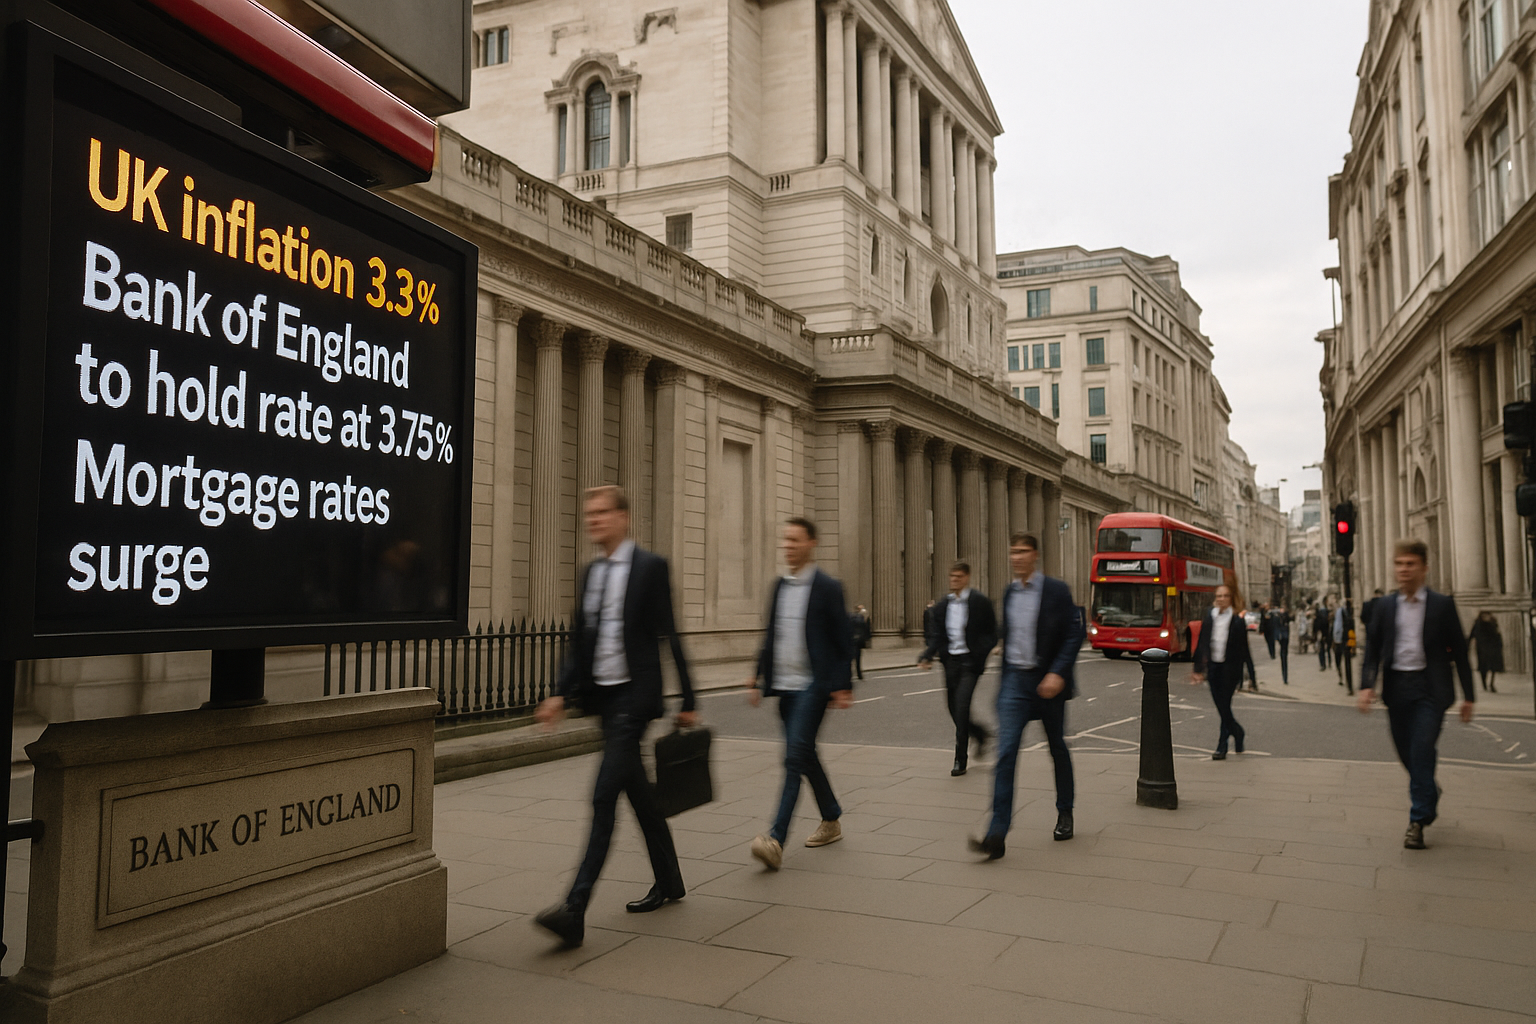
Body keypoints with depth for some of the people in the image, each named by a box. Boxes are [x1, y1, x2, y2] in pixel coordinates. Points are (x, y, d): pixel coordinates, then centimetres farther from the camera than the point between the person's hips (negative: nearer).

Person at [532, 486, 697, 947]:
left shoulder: (651, 567, -8)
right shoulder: (590, 572, 12)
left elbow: (669, 636, -8)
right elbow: (579, 640, 15)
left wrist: (687, 701, -6)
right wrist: (562, 694, 5)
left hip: (634, 696, -7)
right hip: (602, 696, 7)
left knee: (605, 795, -12)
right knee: (637, 791, 16)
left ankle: (575, 908, -12)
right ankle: (668, 881, 32)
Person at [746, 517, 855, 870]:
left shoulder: (827, 588, -7)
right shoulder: (780, 586, 12)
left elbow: (843, 640, -7)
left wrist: (843, 686, -11)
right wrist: (758, 679, 12)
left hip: (813, 685, -7)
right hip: (785, 686, 7)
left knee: (795, 756, -15)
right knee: (805, 756, 15)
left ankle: (776, 839, -18)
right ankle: (831, 821, 32)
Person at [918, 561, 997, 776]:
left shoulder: (979, 602, -5)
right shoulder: (944, 604, 10)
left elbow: (992, 634, -3)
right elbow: (937, 634, 10)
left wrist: (980, 656, -16)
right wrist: (927, 655, -7)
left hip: (969, 661, -5)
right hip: (950, 660, 5)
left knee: (961, 707, -13)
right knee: (954, 710, 9)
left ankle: (960, 760, -4)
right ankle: (979, 734, 38)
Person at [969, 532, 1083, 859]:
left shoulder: (1056, 590, -6)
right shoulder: (1008, 593, 9)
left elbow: (1074, 634, -10)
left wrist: (1058, 673, -21)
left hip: (1047, 682, -3)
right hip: (1014, 681, 3)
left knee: (1058, 750, 14)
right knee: (1005, 754, -9)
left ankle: (1064, 815, 36)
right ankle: (997, 835, -14)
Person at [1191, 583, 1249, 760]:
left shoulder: (1237, 620, -4)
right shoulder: (1209, 617, 5)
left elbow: (1242, 648, -2)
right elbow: (1201, 644, 7)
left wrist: (1239, 674, -5)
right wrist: (1198, 669, 6)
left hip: (1229, 667, -4)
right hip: (1212, 666, 4)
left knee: (1225, 706, -4)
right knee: (1221, 707, 9)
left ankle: (1222, 747, 4)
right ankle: (1238, 733, 34)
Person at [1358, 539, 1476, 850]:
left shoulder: (1442, 605, -1)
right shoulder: (1384, 606, 6)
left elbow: (1459, 651, 2)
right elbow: (1372, 649, 6)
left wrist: (1468, 695, 0)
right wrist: (1367, 685, -8)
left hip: (1429, 688, -3)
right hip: (1396, 687, 3)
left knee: (1421, 752, -9)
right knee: (1406, 752, 12)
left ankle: (1418, 820, -1)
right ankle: (1429, 795, 40)